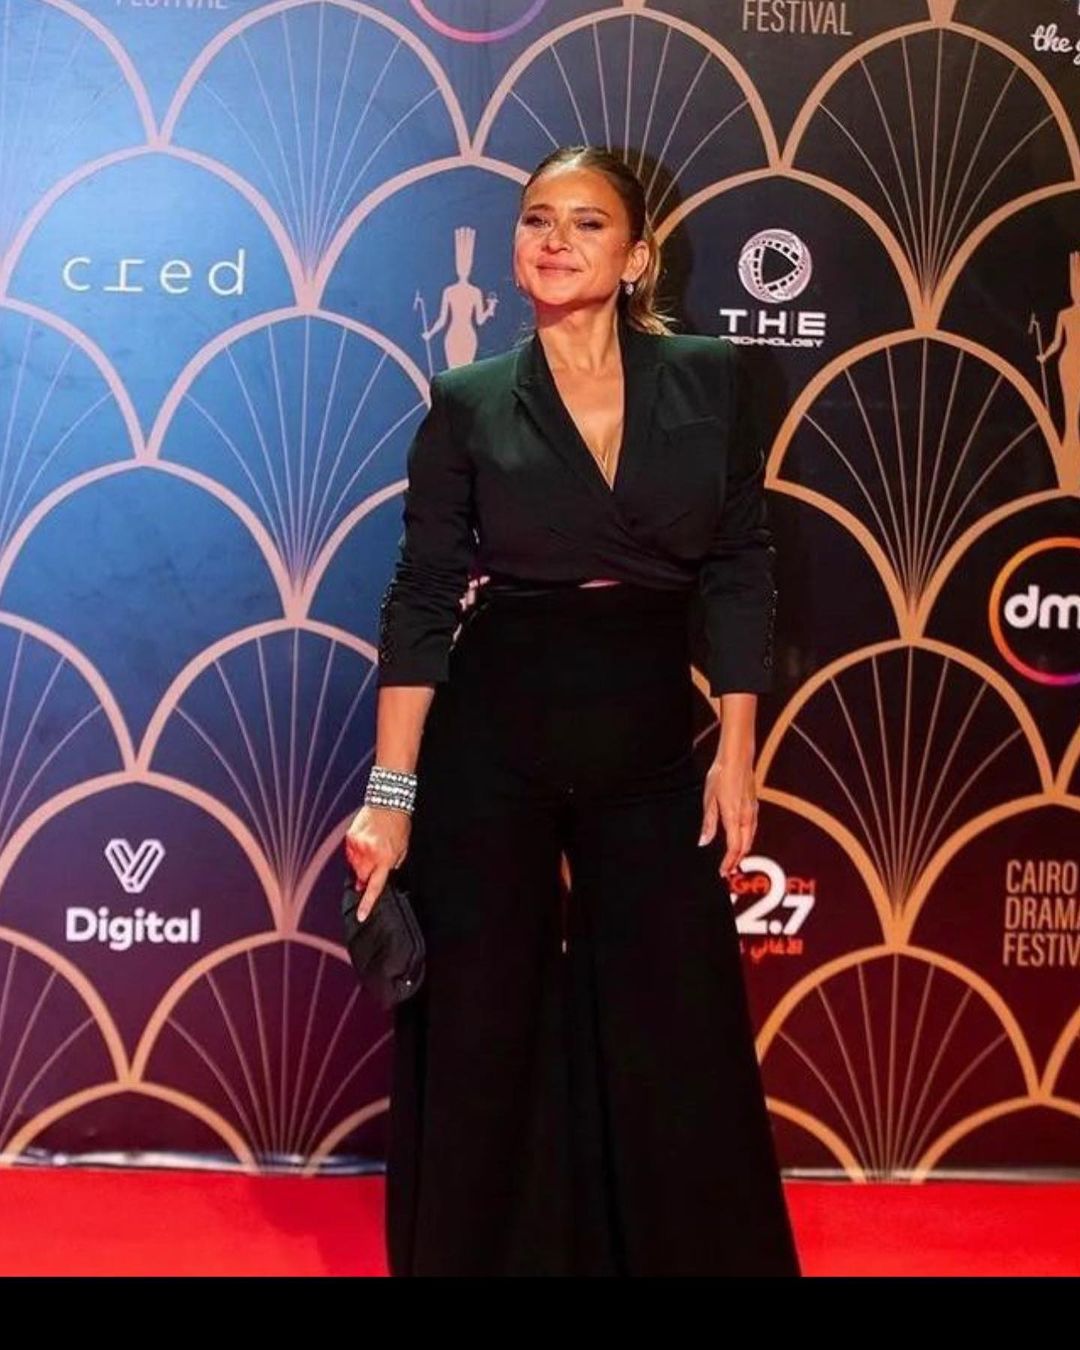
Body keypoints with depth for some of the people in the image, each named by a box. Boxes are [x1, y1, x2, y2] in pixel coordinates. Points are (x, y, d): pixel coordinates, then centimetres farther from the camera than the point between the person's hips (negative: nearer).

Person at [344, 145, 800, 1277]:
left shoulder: (707, 381, 1)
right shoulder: (468, 404, -2)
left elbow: (740, 571, 4)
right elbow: (422, 599, -3)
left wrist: (737, 749, 0)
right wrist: (391, 791, -7)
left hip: (651, 737, 1)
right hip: (492, 739, -1)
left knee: (679, 1030, 8)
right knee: (480, 1025, 9)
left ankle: (695, 1249, 31)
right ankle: (479, 1248, 31)